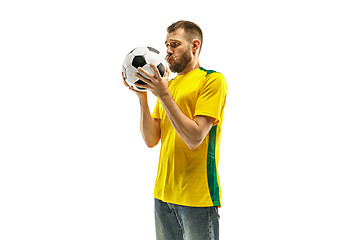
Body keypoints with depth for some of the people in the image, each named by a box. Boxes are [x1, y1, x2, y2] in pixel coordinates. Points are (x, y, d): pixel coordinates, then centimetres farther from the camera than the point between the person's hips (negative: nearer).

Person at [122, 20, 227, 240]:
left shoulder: (213, 80, -7)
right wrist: (142, 96, -4)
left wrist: (164, 95, -18)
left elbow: (194, 138, -17)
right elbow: (151, 139, 6)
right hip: (163, 194, 6)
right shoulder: (168, 84, 14)